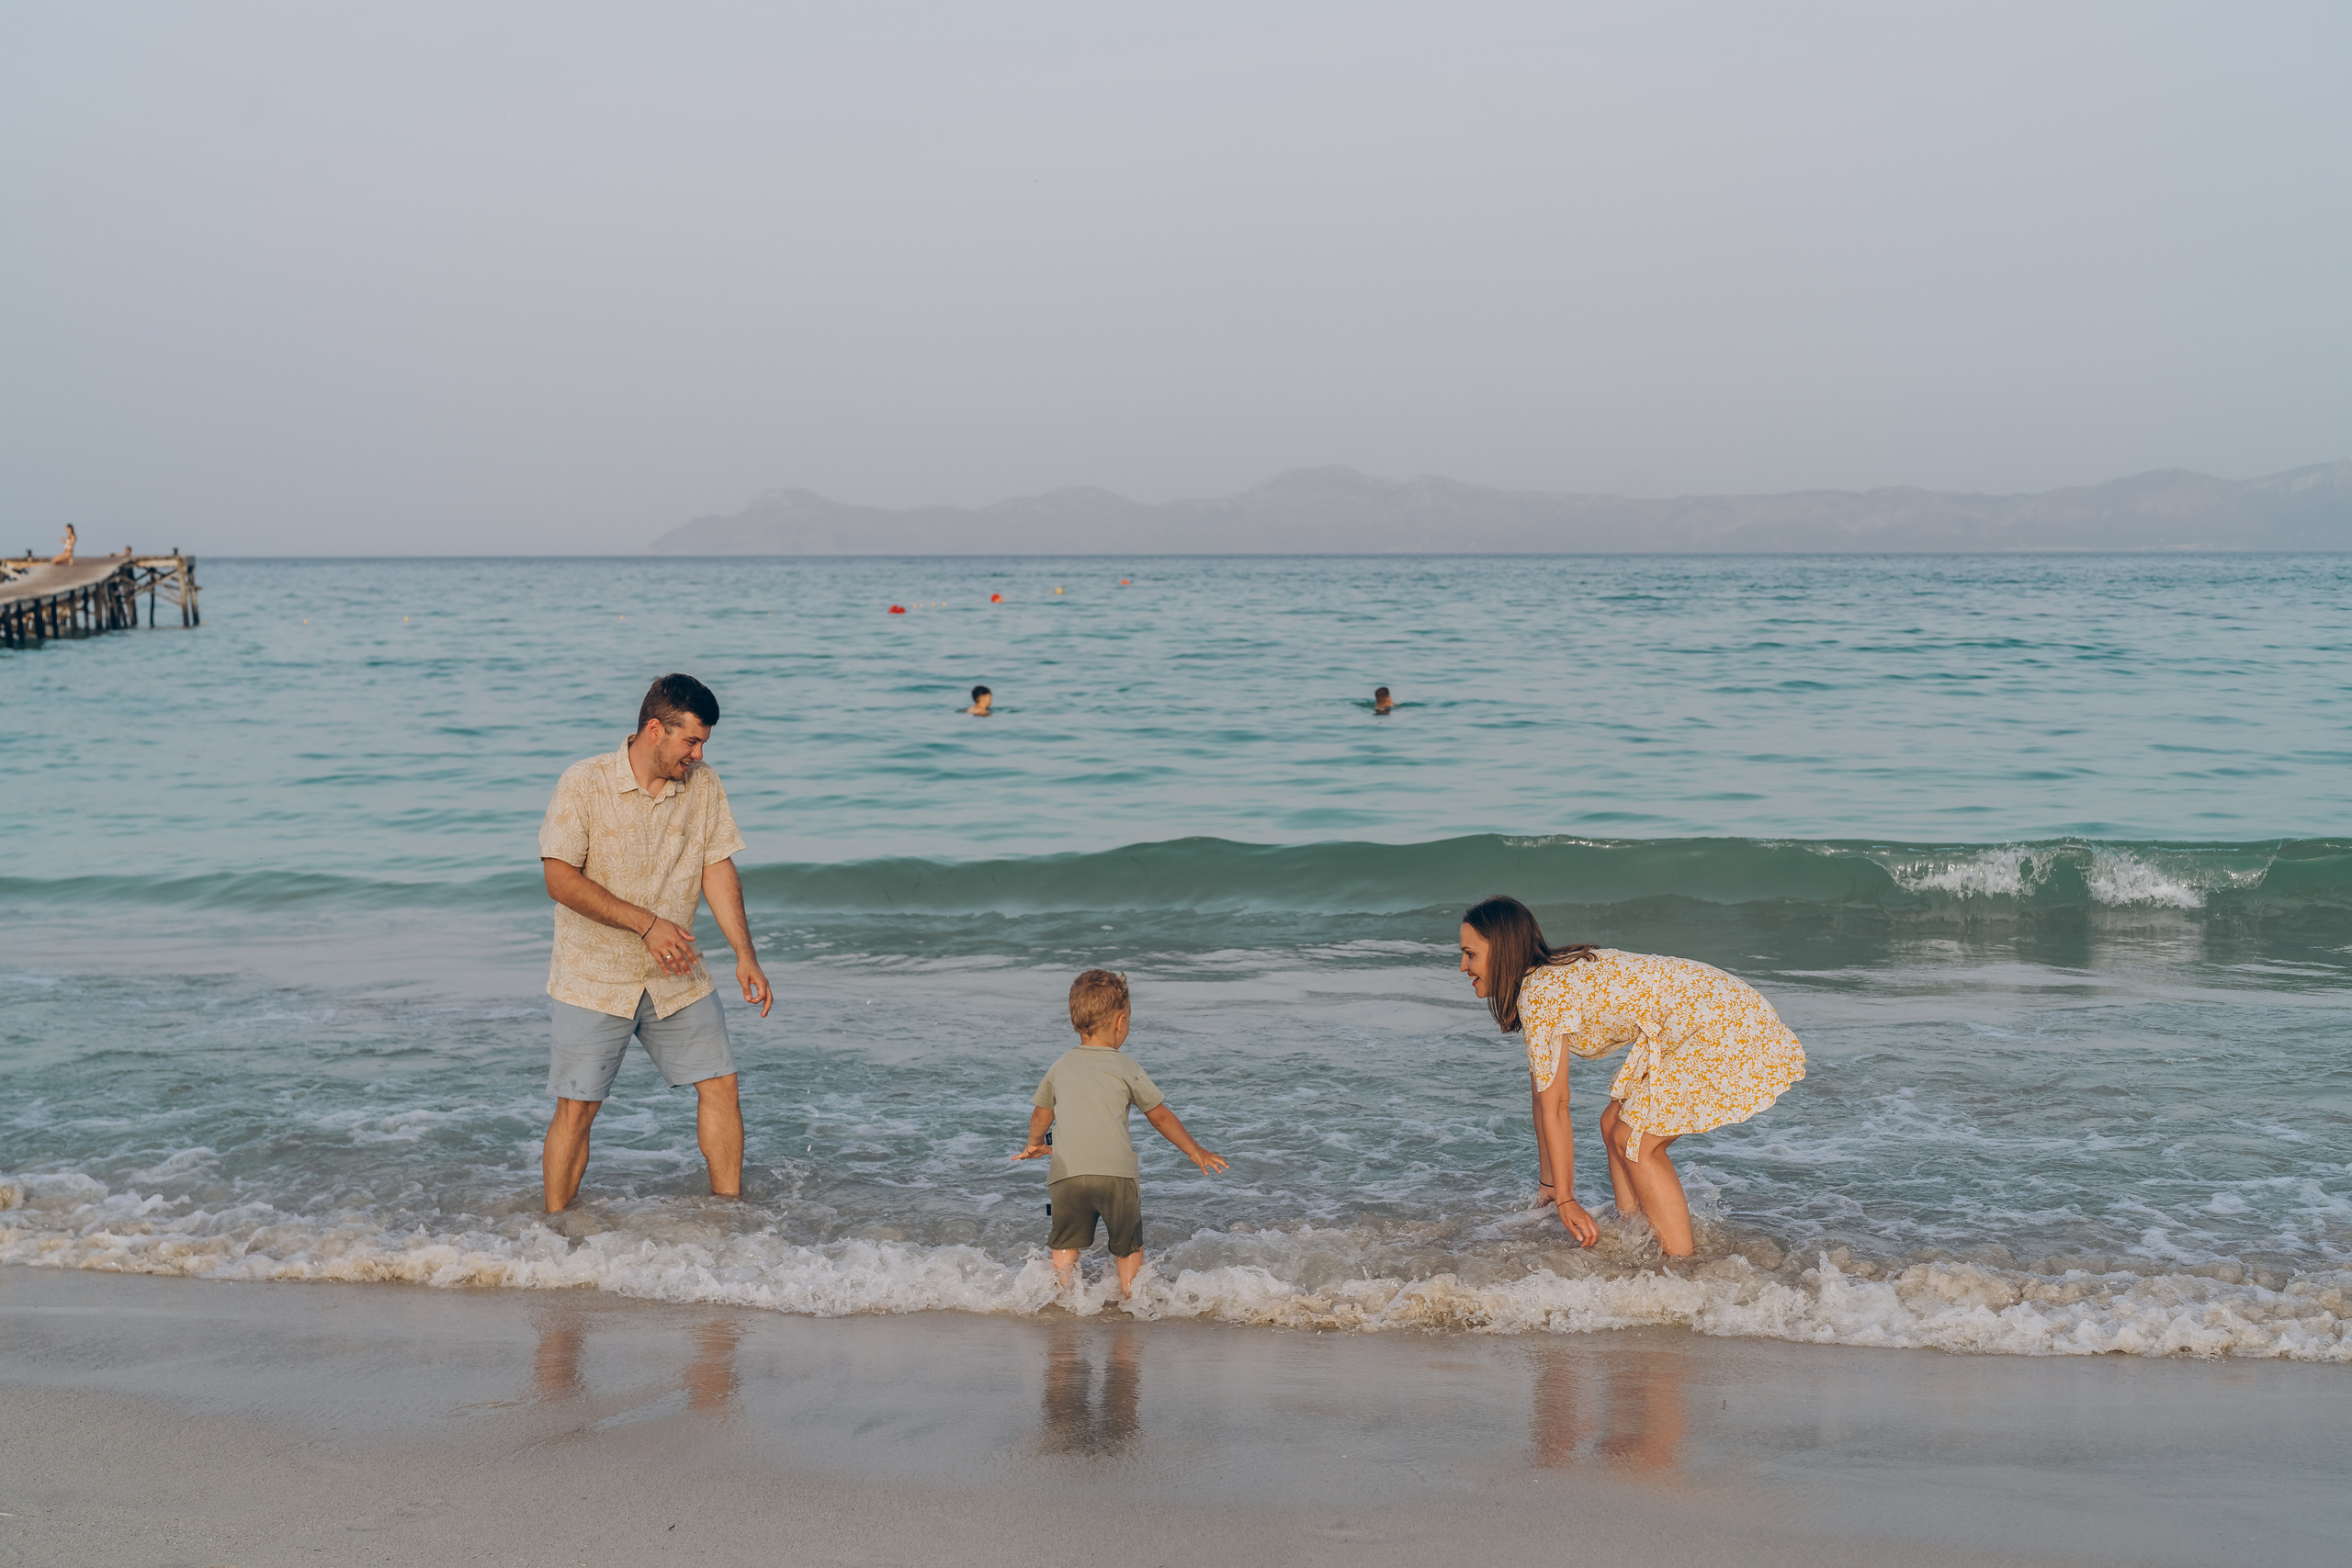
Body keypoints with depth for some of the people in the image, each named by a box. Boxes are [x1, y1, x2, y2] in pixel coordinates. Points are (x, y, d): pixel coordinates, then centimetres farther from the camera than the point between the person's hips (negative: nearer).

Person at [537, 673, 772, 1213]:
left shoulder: (703, 786, 1)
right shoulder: (584, 784, -13)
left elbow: (718, 870, 4)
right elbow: (561, 879, -18)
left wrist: (745, 956, -5)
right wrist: (646, 922, -24)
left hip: (677, 977, 4)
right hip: (594, 979, -4)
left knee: (720, 1085, 3)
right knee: (576, 1107, -3)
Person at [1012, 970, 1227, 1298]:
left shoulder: (1059, 1068, 16)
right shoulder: (1127, 1069, 7)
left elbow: (1041, 1115, 30)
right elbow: (1160, 1116, 14)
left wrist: (1034, 1144, 52)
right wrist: (1195, 1152, 26)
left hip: (1066, 1171, 2)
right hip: (1117, 1172, -2)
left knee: (1065, 1245, 13)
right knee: (1129, 1246, 14)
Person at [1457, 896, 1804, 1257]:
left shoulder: (1538, 995, -15)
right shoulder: (1551, 976, 13)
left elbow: (1554, 1106, -11)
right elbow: (1543, 1096, 18)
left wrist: (1565, 1200, -6)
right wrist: (1548, 1186, 23)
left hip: (1722, 1026, -10)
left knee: (1636, 1142, -7)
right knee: (1615, 1126, 11)